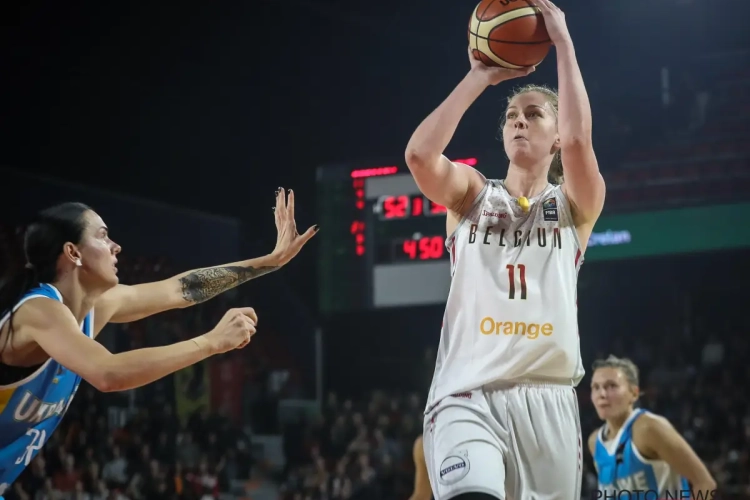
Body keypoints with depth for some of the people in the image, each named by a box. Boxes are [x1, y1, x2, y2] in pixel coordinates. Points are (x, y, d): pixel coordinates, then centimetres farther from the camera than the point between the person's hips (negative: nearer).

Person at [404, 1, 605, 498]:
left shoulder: (574, 206, 10)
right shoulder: (472, 194, 13)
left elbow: (579, 141, -11)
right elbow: (420, 154, -8)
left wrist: (563, 41, -7)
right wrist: (481, 76, -3)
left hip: (548, 400, 1)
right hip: (467, 397, -1)